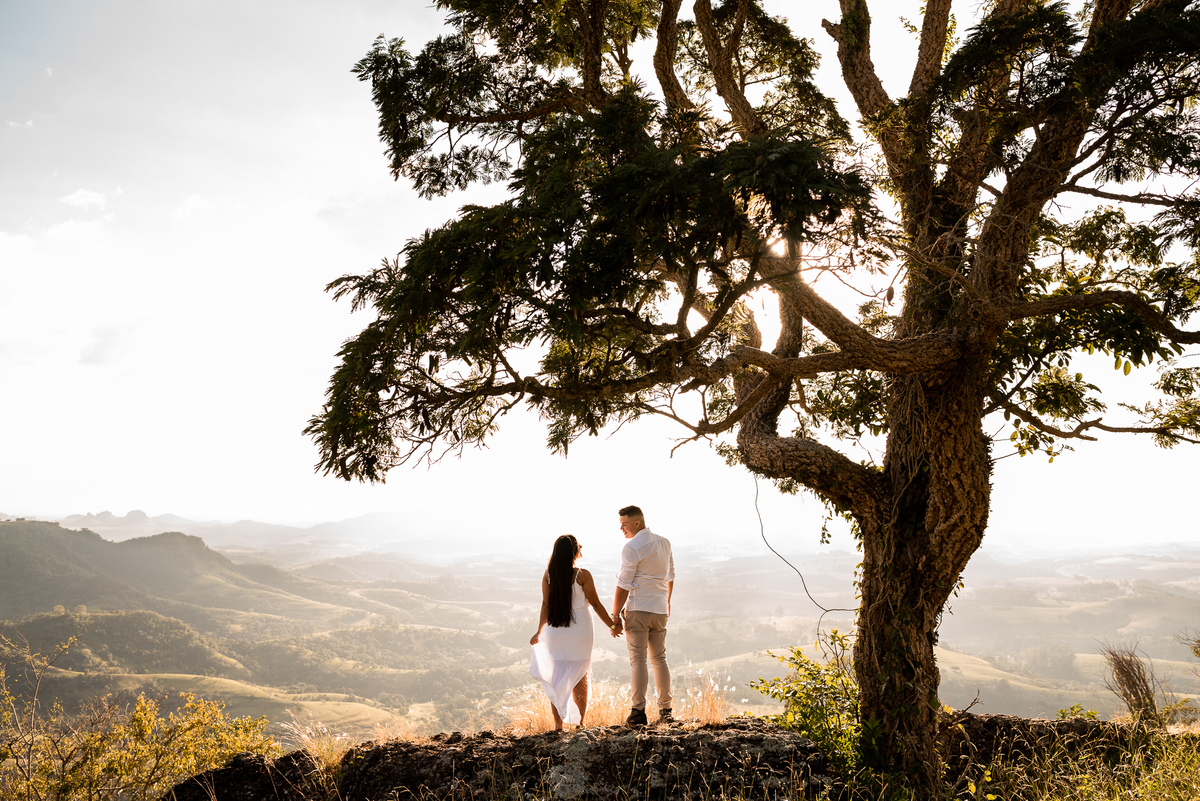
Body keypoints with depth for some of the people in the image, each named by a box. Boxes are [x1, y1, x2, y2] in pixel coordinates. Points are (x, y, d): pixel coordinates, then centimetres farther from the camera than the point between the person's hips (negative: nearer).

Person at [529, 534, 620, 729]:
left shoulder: (548, 575, -5)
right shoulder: (582, 575, -13)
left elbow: (546, 605, -4)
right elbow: (596, 604, -8)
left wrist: (539, 632, 5)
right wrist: (612, 626, 3)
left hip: (554, 631, 2)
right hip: (579, 631, -2)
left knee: (556, 678, 10)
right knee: (580, 677, 13)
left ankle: (558, 724, 11)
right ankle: (581, 722, 20)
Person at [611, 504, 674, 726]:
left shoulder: (632, 548, -13)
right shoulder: (664, 543, 9)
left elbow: (624, 585, -13)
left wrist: (615, 614, -7)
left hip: (638, 609, -6)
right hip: (660, 609, 6)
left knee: (638, 660, -3)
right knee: (660, 659, 13)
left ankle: (638, 711, -5)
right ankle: (665, 710, 17)